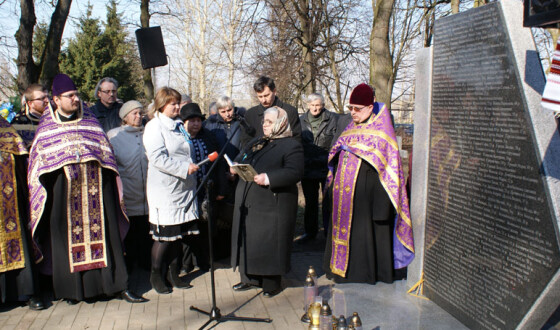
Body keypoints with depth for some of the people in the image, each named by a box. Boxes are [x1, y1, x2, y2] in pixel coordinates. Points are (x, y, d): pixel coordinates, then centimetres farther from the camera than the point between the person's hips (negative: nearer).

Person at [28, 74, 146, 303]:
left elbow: (106, 153, 10)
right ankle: (72, 288, 16)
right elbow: (37, 160, 10)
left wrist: (110, 187, 4)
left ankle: (118, 286, 6)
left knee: (103, 234, 2)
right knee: (68, 238, 4)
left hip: (95, 188, 1)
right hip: (63, 191, 0)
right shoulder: (46, 126, 8)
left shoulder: (90, 121, 10)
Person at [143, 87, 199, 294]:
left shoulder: (178, 126, 17)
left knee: (178, 233, 12)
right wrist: (185, 168, -19)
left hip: (184, 188, 8)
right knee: (164, 234, -1)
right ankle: (156, 275, 16)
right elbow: (158, 158, -19)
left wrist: (192, 167, 15)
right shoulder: (154, 126, -8)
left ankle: (173, 273, 24)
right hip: (164, 190, -7)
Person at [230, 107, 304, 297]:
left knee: (270, 244, -1)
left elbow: (295, 172, -18)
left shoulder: (291, 146, -6)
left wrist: (269, 178, -28)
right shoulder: (255, 143, 20)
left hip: (273, 206, -7)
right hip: (247, 204, 8)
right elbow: (240, 159, 26)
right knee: (248, 242, 12)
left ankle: (272, 284, 14)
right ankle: (250, 278, 27)